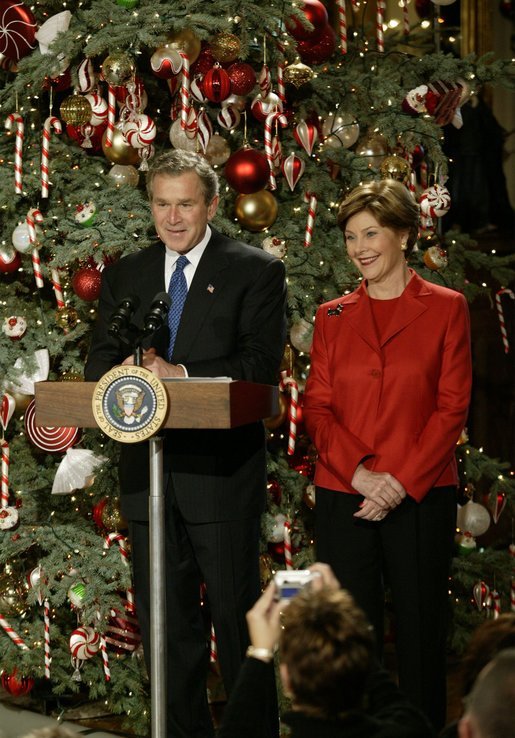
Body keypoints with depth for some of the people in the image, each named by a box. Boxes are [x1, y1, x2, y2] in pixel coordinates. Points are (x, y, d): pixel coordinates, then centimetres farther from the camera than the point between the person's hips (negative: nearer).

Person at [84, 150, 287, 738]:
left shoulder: (255, 271, 0)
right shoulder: (123, 275, 14)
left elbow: (261, 366, -10)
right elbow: (97, 362, 9)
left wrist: (181, 374, -21)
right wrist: (124, 370, -15)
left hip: (222, 471, -4)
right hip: (147, 474, 5)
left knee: (237, 618, 2)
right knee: (164, 624, 11)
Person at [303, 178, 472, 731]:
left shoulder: (446, 308, 3)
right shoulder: (332, 316, 12)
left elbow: (452, 406, -2)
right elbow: (316, 407, 6)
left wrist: (401, 479, -12)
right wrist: (359, 472, -10)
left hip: (421, 496, -2)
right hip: (343, 497, 2)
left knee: (420, 631, 4)